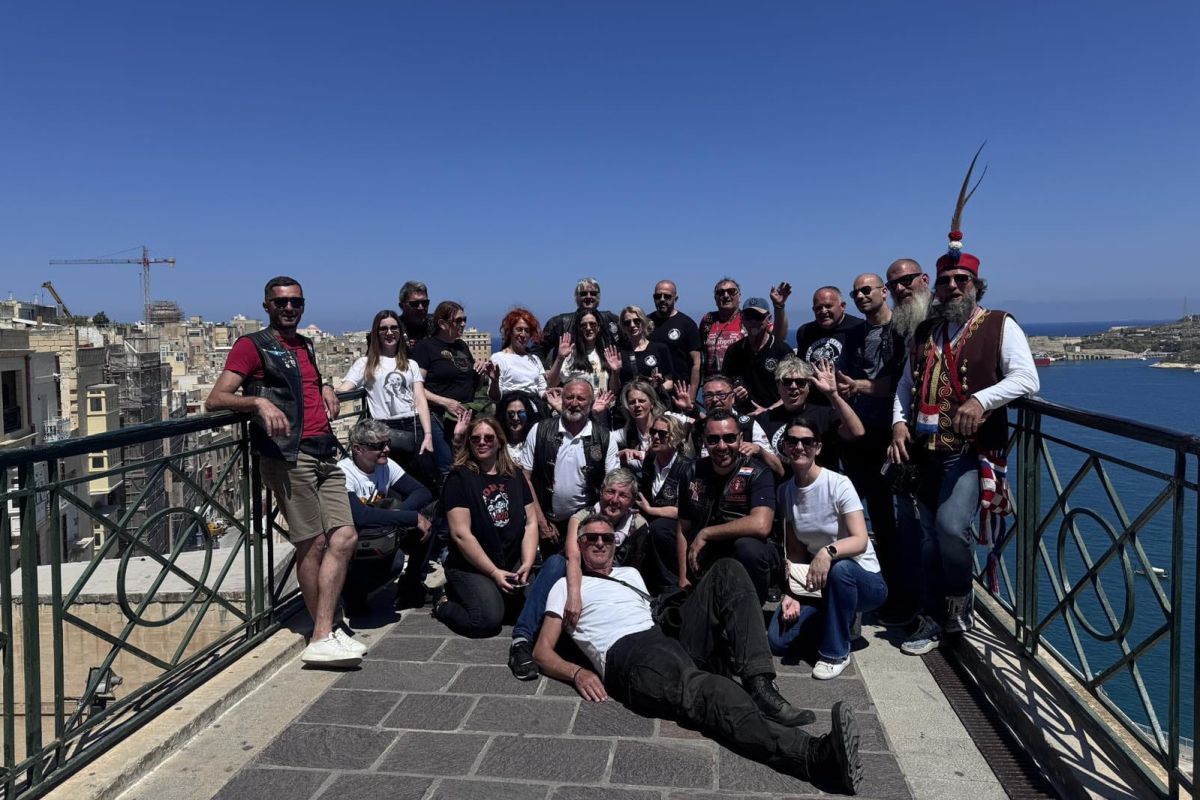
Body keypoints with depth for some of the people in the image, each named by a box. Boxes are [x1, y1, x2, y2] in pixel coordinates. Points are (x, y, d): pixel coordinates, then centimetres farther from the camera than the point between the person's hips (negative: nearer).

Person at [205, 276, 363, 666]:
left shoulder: (305, 346, 25)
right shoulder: (252, 345, 3)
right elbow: (215, 399, -5)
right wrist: (259, 401, -22)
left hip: (324, 454, 7)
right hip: (288, 454, -7)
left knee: (344, 537, -4)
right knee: (314, 542, -7)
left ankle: (322, 636, -1)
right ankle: (324, 635, 3)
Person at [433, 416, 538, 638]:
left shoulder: (515, 475, 10)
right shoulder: (459, 477, -6)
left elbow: (530, 522, 6)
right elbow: (461, 534, -13)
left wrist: (527, 565, -8)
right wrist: (494, 572, -13)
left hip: (512, 565, 6)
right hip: (470, 567, -6)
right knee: (489, 620, -27)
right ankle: (445, 606, 6)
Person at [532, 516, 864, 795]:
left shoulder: (631, 574, 36)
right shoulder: (566, 586, 19)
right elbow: (542, 651, 10)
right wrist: (578, 673, -10)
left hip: (672, 642, 7)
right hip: (631, 659, -6)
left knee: (726, 571, -10)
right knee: (713, 695, -37)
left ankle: (760, 690, -26)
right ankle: (816, 754, -59)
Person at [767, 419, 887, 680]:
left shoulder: (838, 484, -18)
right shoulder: (785, 491, -1)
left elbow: (861, 540, -27)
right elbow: (794, 549, -1)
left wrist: (828, 551, -46)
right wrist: (792, 593, -14)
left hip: (861, 578, -4)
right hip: (817, 581, 5)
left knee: (840, 569, -41)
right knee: (777, 641, -13)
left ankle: (835, 652, -17)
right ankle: (840, 621, 17)